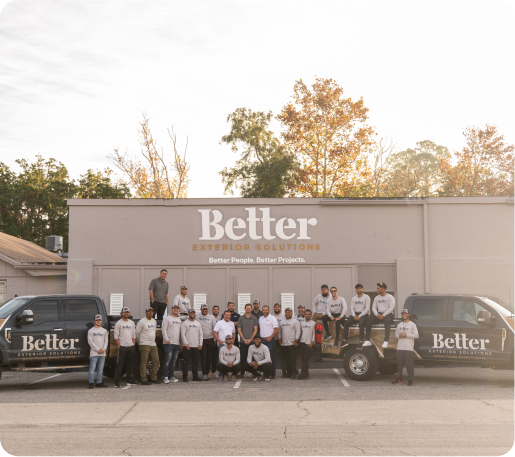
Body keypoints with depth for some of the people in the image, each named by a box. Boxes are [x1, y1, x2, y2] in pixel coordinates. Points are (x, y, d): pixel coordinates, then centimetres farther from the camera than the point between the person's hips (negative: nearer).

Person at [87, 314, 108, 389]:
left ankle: (99, 382, 13)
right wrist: (97, 349, -11)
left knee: (100, 368, 7)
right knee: (92, 368, -6)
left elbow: (106, 341, 11)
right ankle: (91, 383, -5)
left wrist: (103, 349, -7)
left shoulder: (104, 331, 15)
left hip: (102, 353, 4)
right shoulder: (91, 331, 2)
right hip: (94, 353, -4)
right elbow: (90, 341, -5)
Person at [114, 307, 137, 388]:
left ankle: (130, 381, 17)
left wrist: (133, 345, 6)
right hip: (122, 347, -5)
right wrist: (119, 347, -12)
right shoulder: (118, 323, -2)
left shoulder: (132, 323, 13)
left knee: (130, 364, 9)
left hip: (131, 347, 5)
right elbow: (116, 336, -5)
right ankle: (116, 382, -3)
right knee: (119, 365, -5)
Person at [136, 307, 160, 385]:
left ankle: (153, 378, 16)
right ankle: (144, 380, -4)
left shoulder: (154, 321, 15)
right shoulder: (142, 322, -6)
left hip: (153, 345, 7)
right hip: (144, 345, -7)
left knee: (156, 361, 6)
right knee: (144, 363, -7)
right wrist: (139, 342, 5)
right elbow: (137, 333, -3)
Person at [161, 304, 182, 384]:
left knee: (174, 361, 8)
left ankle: (172, 377, 12)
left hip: (177, 344, 6)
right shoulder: (167, 318, 0)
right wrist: (166, 339, -16)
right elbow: (163, 329, -8)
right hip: (169, 343, -6)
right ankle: (166, 377, -9)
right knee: (168, 360, -11)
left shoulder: (179, 320, 19)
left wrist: (181, 342, 14)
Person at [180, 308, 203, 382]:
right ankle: (185, 377, 0)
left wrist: (200, 344, 3)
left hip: (196, 346, 5)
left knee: (195, 362, 8)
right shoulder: (185, 323, -1)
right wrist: (186, 344, -16)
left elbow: (201, 334, 14)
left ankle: (195, 376, 14)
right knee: (186, 361, -3)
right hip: (187, 346, -5)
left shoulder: (198, 323, 14)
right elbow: (182, 334, -7)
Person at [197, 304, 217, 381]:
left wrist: (215, 339, 6)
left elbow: (215, 328, 9)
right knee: (203, 356, -8)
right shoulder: (197, 317, 4)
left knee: (209, 357, 4)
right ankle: (204, 374, -10)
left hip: (210, 339, 2)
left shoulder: (211, 317, 9)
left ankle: (207, 372, 17)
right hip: (202, 340, -2)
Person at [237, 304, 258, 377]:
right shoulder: (241, 318, 6)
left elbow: (255, 330, 1)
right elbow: (239, 330, 3)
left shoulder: (254, 318, 5)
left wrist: (250, 339, -9)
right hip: (243, 341, 0)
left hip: (251, 341, 0)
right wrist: (244, 339, -6)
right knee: (243, 357, 1)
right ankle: (242, 373, 7)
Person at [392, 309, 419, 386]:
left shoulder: (412, 325, 0)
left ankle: (410, 380, -2)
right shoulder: (399, 325, 17)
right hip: (400, 348, 5)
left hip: (409, 348, -5)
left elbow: (416, 335, -6)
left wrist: (406, 335, -13)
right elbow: (396, 334, 24)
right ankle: (399, 379, 16)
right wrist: (399, 336, 0)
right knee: (399, 364, 8)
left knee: (409, 365, -6)